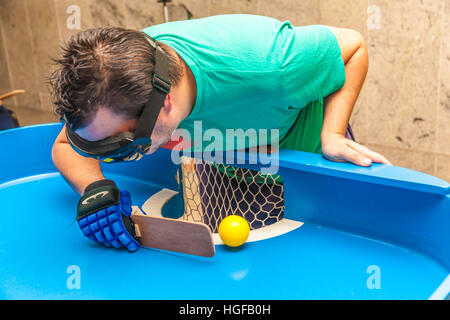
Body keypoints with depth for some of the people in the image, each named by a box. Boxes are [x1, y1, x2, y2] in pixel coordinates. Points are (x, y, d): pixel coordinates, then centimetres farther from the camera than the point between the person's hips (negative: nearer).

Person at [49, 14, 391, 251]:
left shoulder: (266, 67, -48)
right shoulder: (120, 63, -35)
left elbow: (353, 44, -28)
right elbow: (65, 146, -20)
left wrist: (332, 134, -39)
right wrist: (94, 190, -42)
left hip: (302, 144, -2)